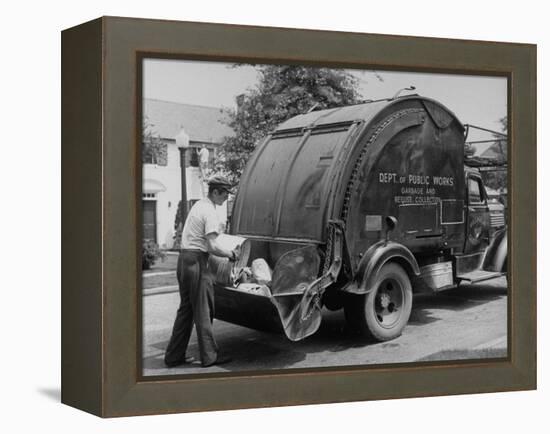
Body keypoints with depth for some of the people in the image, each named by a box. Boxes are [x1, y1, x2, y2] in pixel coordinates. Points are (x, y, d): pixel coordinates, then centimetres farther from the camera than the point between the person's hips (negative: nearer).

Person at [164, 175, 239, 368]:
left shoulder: (198, 205, 16)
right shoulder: (210, 213, -14)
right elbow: (213, 247, -20)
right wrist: (232, 254, -4)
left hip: (184, 258, 9)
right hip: (197, 260, -9)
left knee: (186, 309, 14)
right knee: (203, 310, 0)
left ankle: (174, 356, 17)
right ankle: (209, 356, 8)